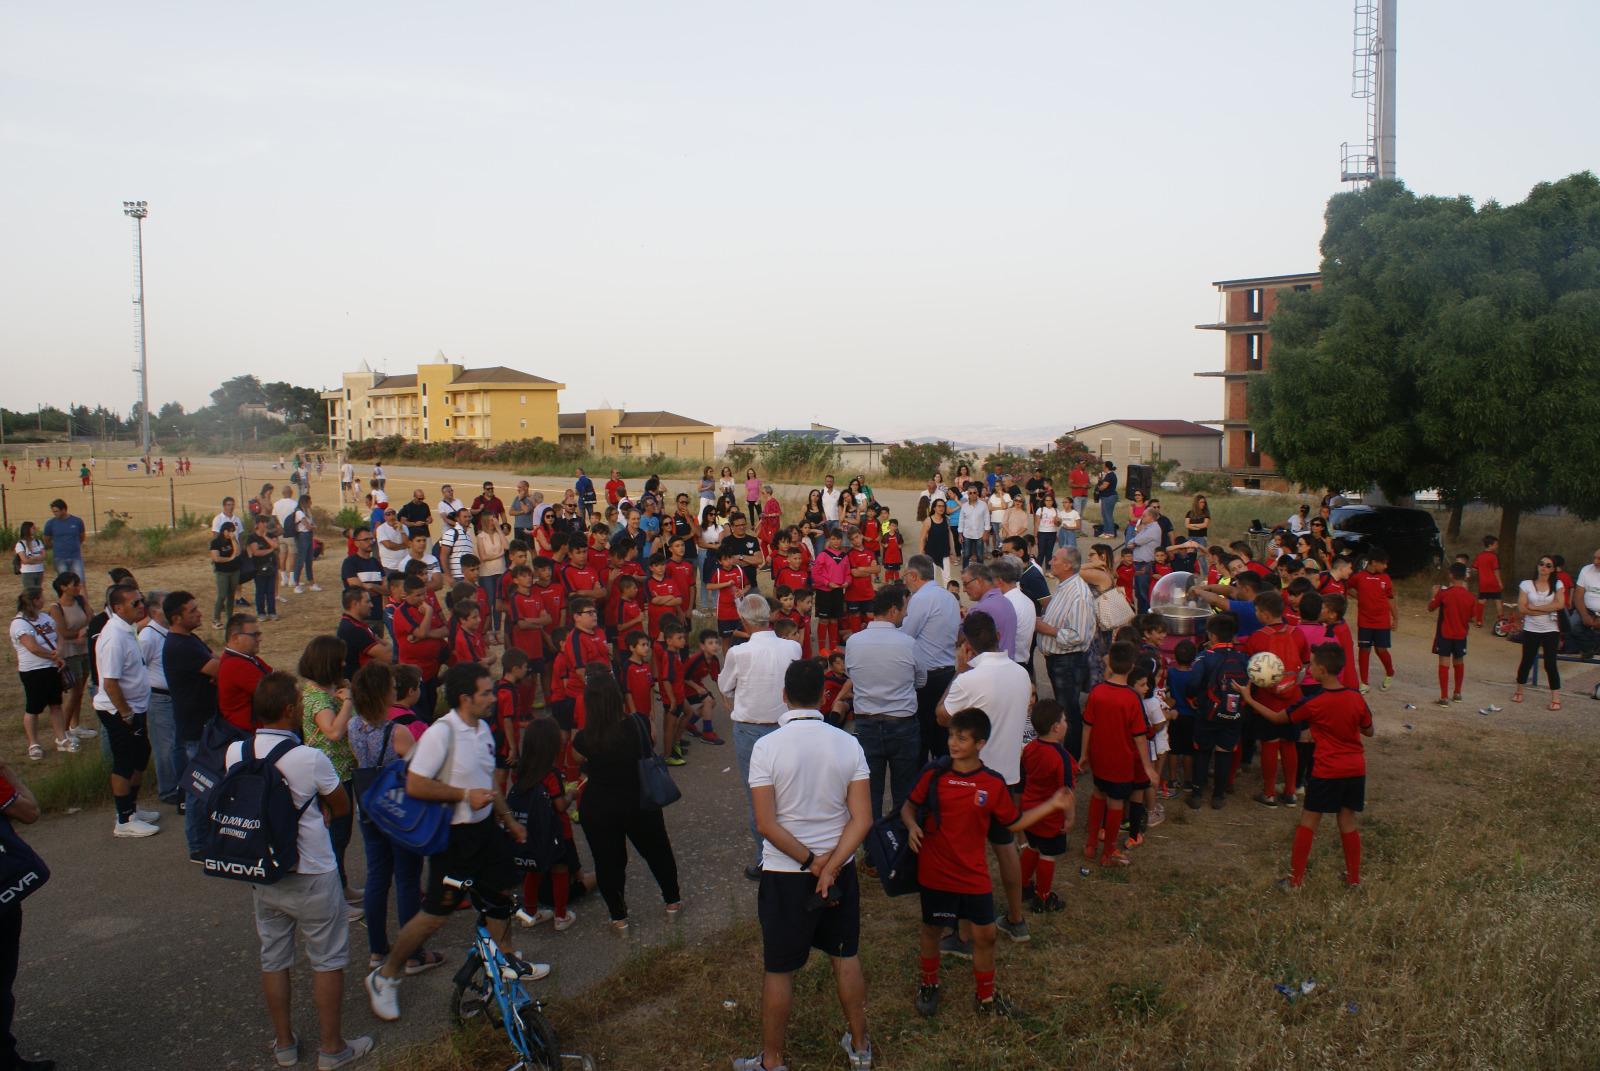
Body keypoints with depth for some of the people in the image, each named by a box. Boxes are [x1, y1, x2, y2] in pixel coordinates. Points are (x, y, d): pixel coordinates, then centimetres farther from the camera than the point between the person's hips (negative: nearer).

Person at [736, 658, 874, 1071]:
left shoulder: (767, 747, -15)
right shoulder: (848, 744, -7)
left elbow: (766, 824, -18)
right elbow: (862, 819, -12)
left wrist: (810, 862, -11)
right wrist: (829, 867, -14)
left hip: (784, 872, -3)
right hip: (840, 867, 3)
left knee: (779, 970, 11)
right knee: (845, 957, 20)